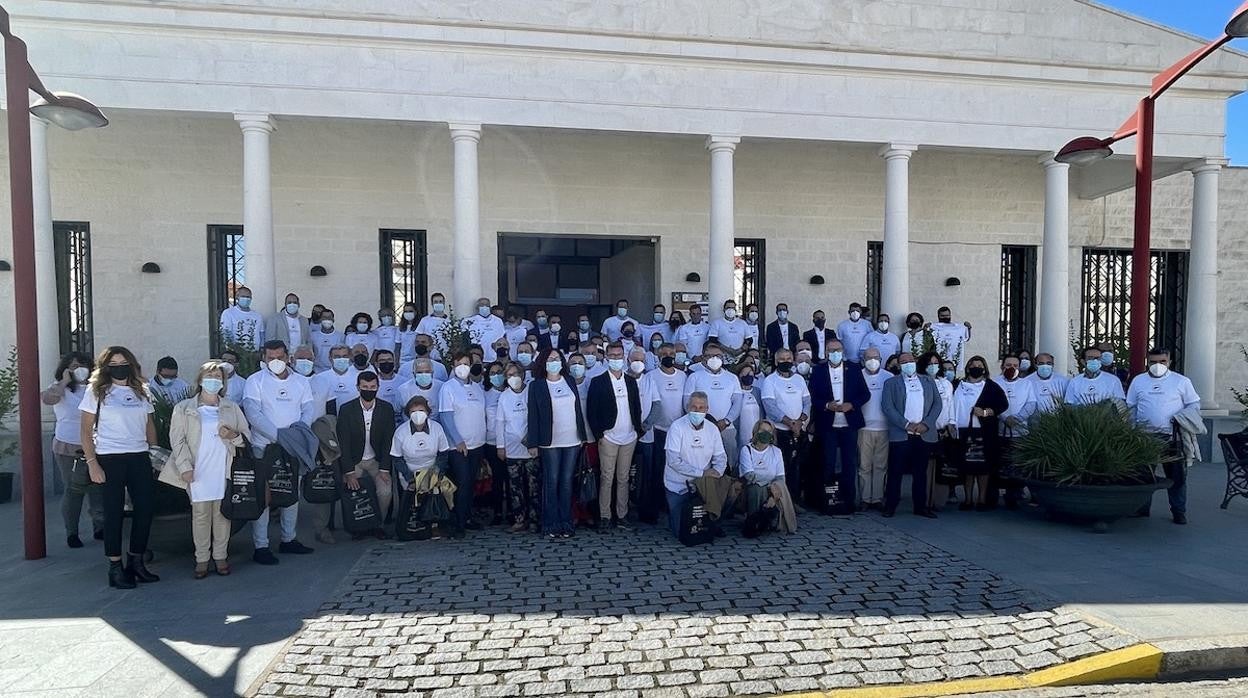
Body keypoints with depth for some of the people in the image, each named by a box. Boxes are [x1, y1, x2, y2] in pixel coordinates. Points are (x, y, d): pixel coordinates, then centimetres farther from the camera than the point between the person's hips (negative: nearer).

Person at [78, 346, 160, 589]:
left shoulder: (142, 391, 11)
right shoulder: (96, 391, 0)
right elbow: (85, 430, -2)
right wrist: (92, 463, -10)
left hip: (140, 457, 4)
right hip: (110, 458, -4)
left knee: (144, 509, 4)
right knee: (114, 512, 2)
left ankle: (136, 562, 18)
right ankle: (115, 567, 12)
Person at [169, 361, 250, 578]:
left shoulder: (232, 408, 12)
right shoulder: (184, 408, 6)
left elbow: (247, 435, 12)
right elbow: (177, 440, 1)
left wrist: (234, 435, -11)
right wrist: (185, 466, -9)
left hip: (225, 470, 2)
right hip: (197, 471, -1)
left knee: (223, 514, 4)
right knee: (200, 515, 1)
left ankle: (220, 556, 14)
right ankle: (202, 558, 10)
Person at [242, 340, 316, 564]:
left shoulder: (301, 382, 10)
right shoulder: (255, 381, -3)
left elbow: (308, 410, 3)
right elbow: (253, 413, -14)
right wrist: (278, 435, -23)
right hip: (264, 447, -4)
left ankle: (288, 539, 24)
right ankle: (260, 546, 2)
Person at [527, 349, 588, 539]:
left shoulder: (570, 381, 10)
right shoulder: (536, 386, -1)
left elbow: (578, 408, 12)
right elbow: (533, 415, -3)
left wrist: (583, 435, 9)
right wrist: (533, 443, -7)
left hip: (572, 440, 3)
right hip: (550, 442, -3)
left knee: (567, 481, 7)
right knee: (551, 482, 1)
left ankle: (566, 522, 15)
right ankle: (551, 524, 9)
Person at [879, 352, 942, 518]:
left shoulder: (928, 381, 16)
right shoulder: (891, 383, 6)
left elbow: (937, 404, 8)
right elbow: (887, 406, -4)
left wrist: (925, 424, -7)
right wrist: (906, 424, -13)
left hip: (923, 435, 3)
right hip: (900, 435, -2)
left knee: (920, 472, 7)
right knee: (895, 472, -1)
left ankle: (920, 506, 14)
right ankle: (890, 505, 5)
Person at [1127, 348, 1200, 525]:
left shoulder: (1181, 381, 4)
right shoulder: (1138, 381, 8)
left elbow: (1194, 404, 7)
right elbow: (1130, 408, 11)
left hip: (1172, 437, -1)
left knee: (1177, 475, 2)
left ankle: (1179, 511, 12)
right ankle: (1141, 508, 17)